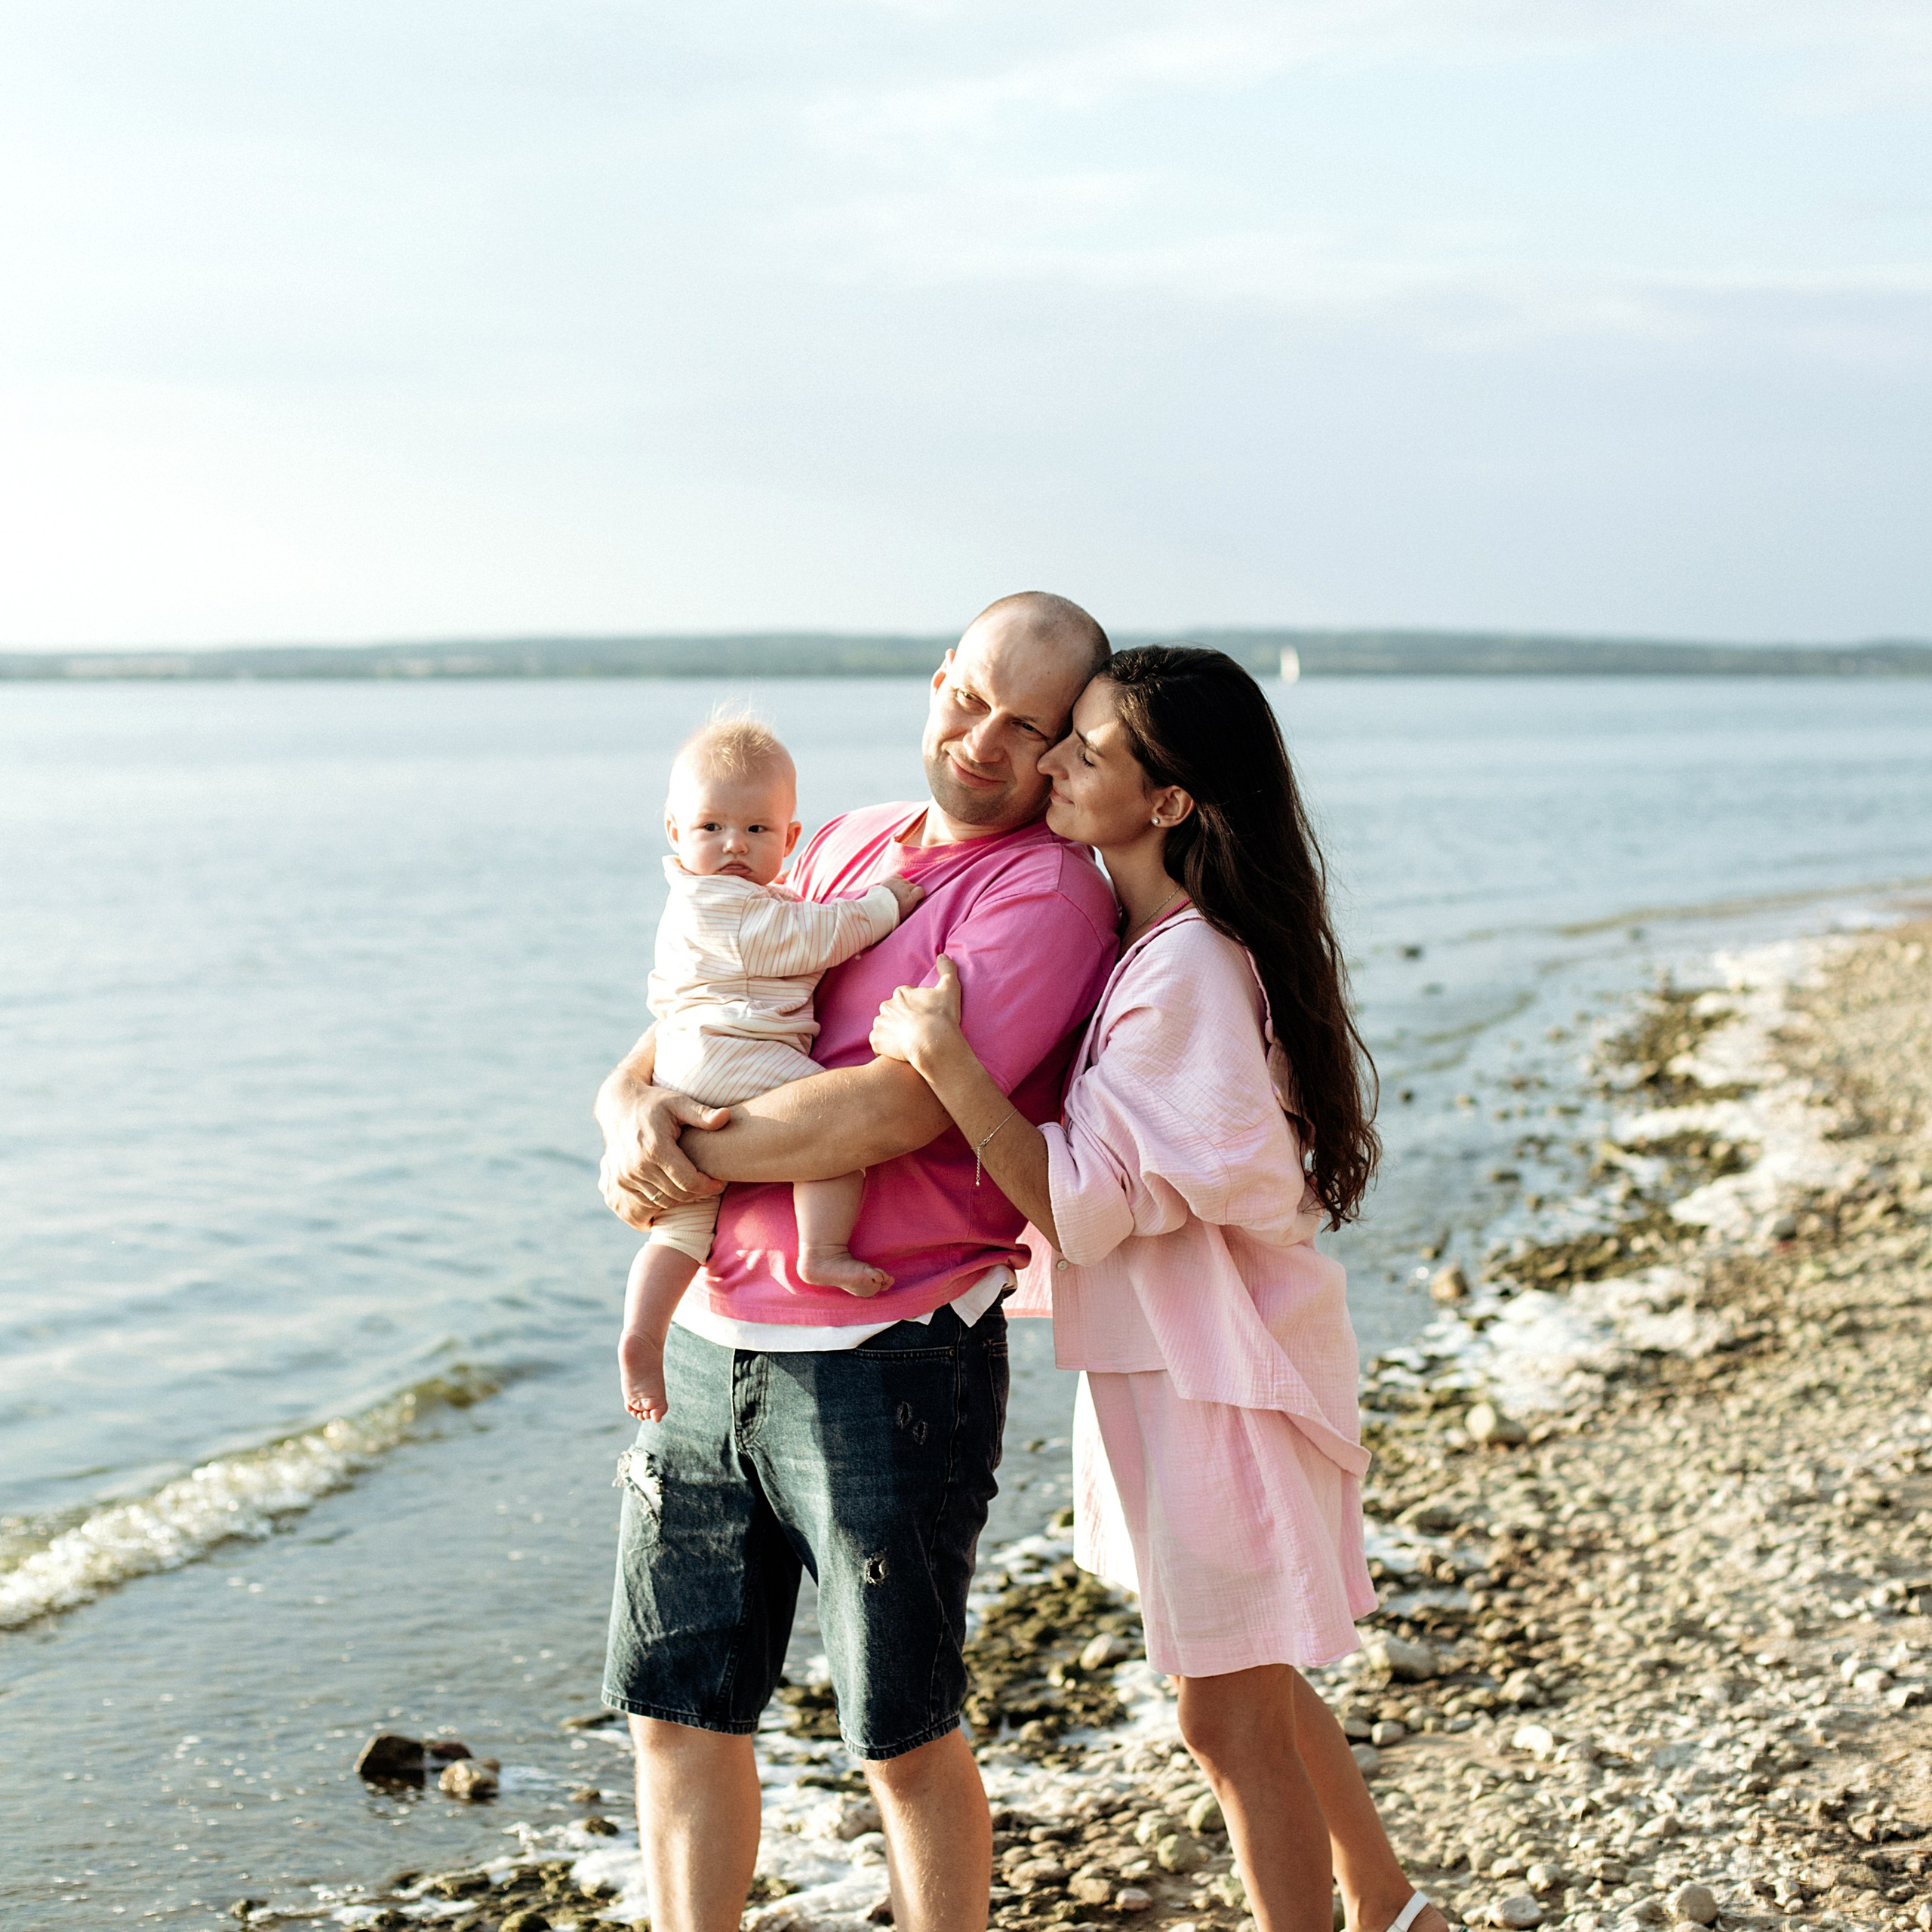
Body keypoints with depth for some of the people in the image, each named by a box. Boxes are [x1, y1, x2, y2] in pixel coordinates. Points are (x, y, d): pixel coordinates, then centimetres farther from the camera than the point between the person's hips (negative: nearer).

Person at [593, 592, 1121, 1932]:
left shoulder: (1051, 891, -10)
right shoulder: (846, 847, 14)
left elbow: (899, 1109, -21)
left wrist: (687, 1160, -12)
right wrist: (635, 1104, -8)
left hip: (888, 1361, -7)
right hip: (710, 1337, 7)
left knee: (902, 1738, 6)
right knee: (677, 1707, 12)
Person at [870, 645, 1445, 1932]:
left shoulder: (1188, 971, -25)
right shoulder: (1123, 932, 4)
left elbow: (1083, 1203, -25)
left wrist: (943, 1056, -27)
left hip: (1212, 1378, -10)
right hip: (1168, 1356, 10)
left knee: (1234, 1719, 5)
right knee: (1252, 1691, 24)